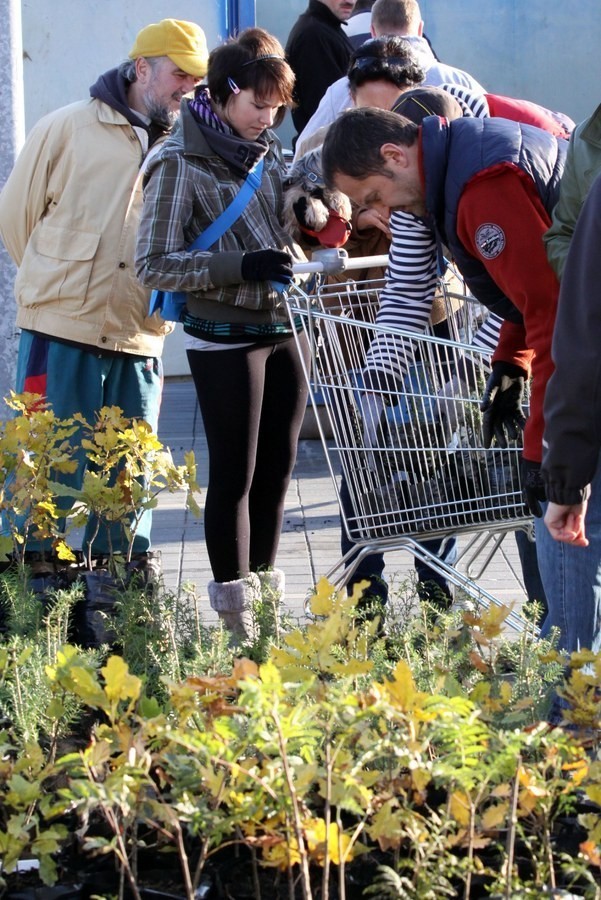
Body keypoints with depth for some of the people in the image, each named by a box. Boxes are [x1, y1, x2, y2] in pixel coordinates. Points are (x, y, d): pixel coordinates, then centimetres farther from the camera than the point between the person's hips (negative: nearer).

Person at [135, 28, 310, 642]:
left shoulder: (268, 152, 8)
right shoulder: (180, 163, -11)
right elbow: (153, 265, -15)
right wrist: (241, 266, -24)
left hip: (287, 327, 6)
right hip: (226, 336, -6)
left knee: (277, 470, 10)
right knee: (235, 475, 0)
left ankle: (266, 595, 22)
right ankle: (237, 620, 8)